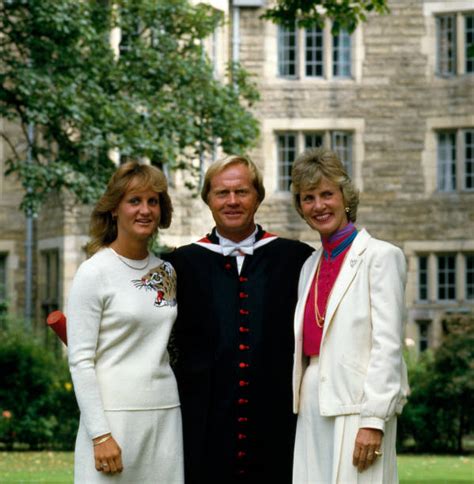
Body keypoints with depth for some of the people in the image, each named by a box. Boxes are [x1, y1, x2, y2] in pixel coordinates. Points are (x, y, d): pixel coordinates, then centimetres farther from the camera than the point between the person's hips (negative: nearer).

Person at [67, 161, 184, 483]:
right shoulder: (94, 272, -5)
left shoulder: (167, 272, 11)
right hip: (115, 415, -5)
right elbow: (80, 360, -8)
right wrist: (100, 435, -15)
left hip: (165, 416, 5)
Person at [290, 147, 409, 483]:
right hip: (313, 410, 6)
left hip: (356, 406, -6)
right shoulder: (311, 266, 16)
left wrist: (373, 421, -17)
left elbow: (388, 345, -11)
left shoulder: (381, 256, -5)